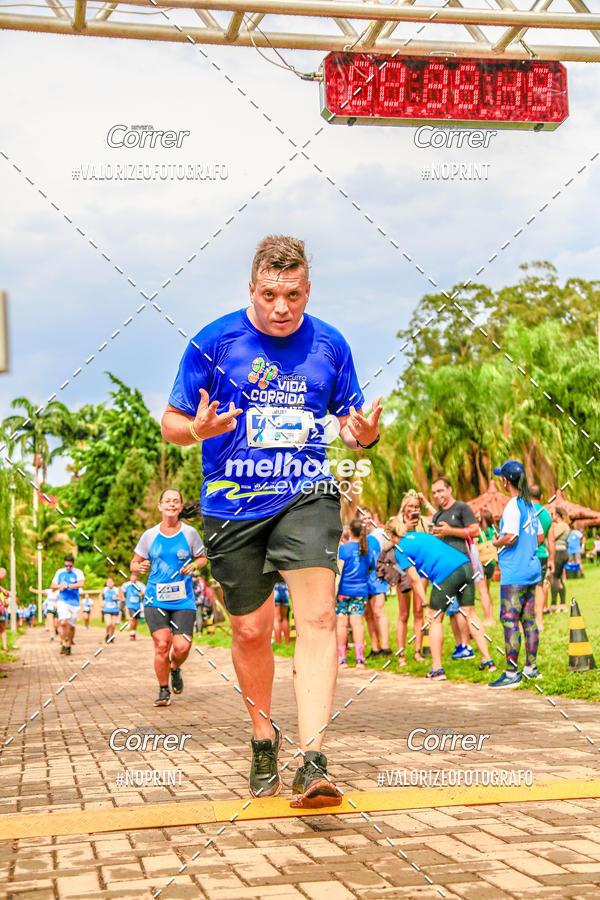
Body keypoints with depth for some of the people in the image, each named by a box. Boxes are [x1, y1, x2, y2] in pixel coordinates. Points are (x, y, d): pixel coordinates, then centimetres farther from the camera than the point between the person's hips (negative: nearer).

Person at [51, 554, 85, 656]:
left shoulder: (78, 572, -2)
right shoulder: (59, 572, 9)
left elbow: (81, 584, -20)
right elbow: (52, 587, 15)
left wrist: (67, 585, -24)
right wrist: (59, 586, -6)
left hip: (74, 603, -1)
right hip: (62, 601, 1)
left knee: (71, 626, 5)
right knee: (63, 622, -20)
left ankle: (69, 645, 24)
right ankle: (64, 644, -11)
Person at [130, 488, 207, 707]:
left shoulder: (190, 533, 2)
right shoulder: (149, 535, 3)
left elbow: (202, 558, 15)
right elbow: (134, 564, 11)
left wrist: (194, 566, -7)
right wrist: (139, 567, -12)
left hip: (183, 599, 0)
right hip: (155, 599, 0)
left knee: (182, 646, -12)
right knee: (162, 644, -13)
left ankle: (175, 669, 25)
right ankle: (163, 690, 8)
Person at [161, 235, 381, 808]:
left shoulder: (329, 345, 5)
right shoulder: (213, 343, -1)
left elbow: (348, 421, 16)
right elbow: (171, 421, 5)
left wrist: (363, 434, -8)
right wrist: (197, 429, -19)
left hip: (306, 495, 0)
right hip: (232, 503, 0)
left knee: (317, 616, -18)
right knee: (251, 629, 7)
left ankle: (312, 764, -21)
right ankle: (263, 738, 33)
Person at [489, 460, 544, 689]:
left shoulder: (513, 506, -15)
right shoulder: (530, 505, 12)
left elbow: (511, 538, -23)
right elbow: (540, 537, 17)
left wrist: (496, 542, -4)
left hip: (514, 574, -9)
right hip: (531, 569, 9)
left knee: (510, 621, -6)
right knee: (528, 619, 13)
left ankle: (512, 673, -7)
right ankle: (531, 667, 19)